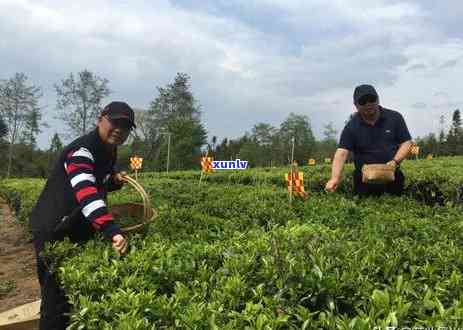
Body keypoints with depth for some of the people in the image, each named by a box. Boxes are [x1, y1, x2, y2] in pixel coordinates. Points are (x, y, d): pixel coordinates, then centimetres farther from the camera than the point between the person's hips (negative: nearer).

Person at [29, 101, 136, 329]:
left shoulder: (109, 152, 6)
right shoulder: (82, 150, -24)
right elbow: (86, 193, -41)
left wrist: (116, 181, -2)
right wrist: (112, 230, -54)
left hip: (79, 232, 9)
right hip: (53, 232, -9)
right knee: (57, 300, -3)